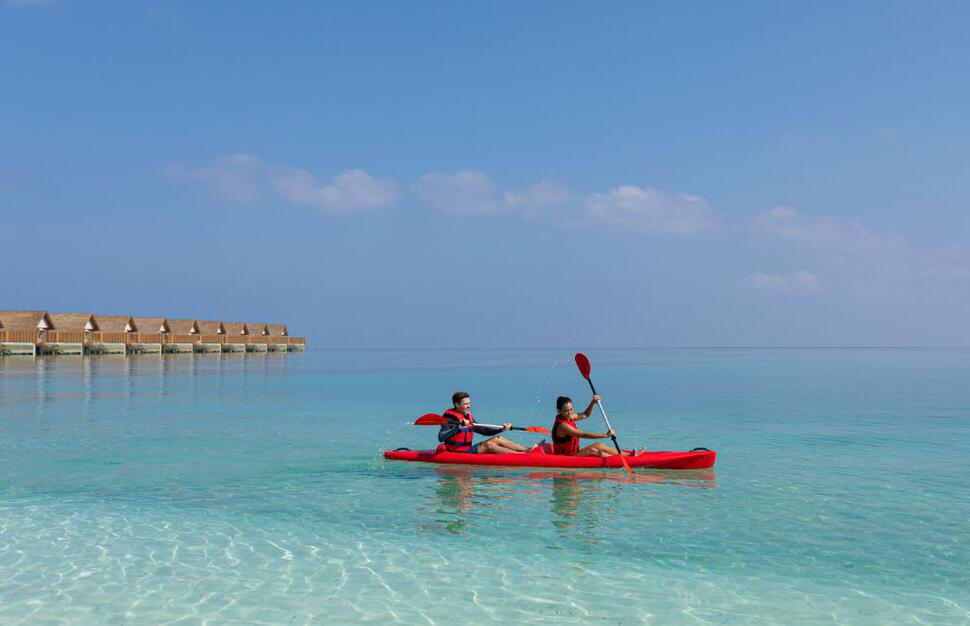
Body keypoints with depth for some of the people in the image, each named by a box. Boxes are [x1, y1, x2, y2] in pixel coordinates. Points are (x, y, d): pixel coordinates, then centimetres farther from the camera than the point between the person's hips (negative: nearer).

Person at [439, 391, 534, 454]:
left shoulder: (468, 416, 13)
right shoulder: (450, 418, -14)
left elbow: (483, 430, 20)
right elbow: (441, 437, -28)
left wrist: (501, 429, 7)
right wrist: (458, 427, -38)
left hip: (468, 450, 9)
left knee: (498, 439, -2)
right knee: (487, 445, -23)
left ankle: (527, 449, -10)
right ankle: (522, 455, -29)